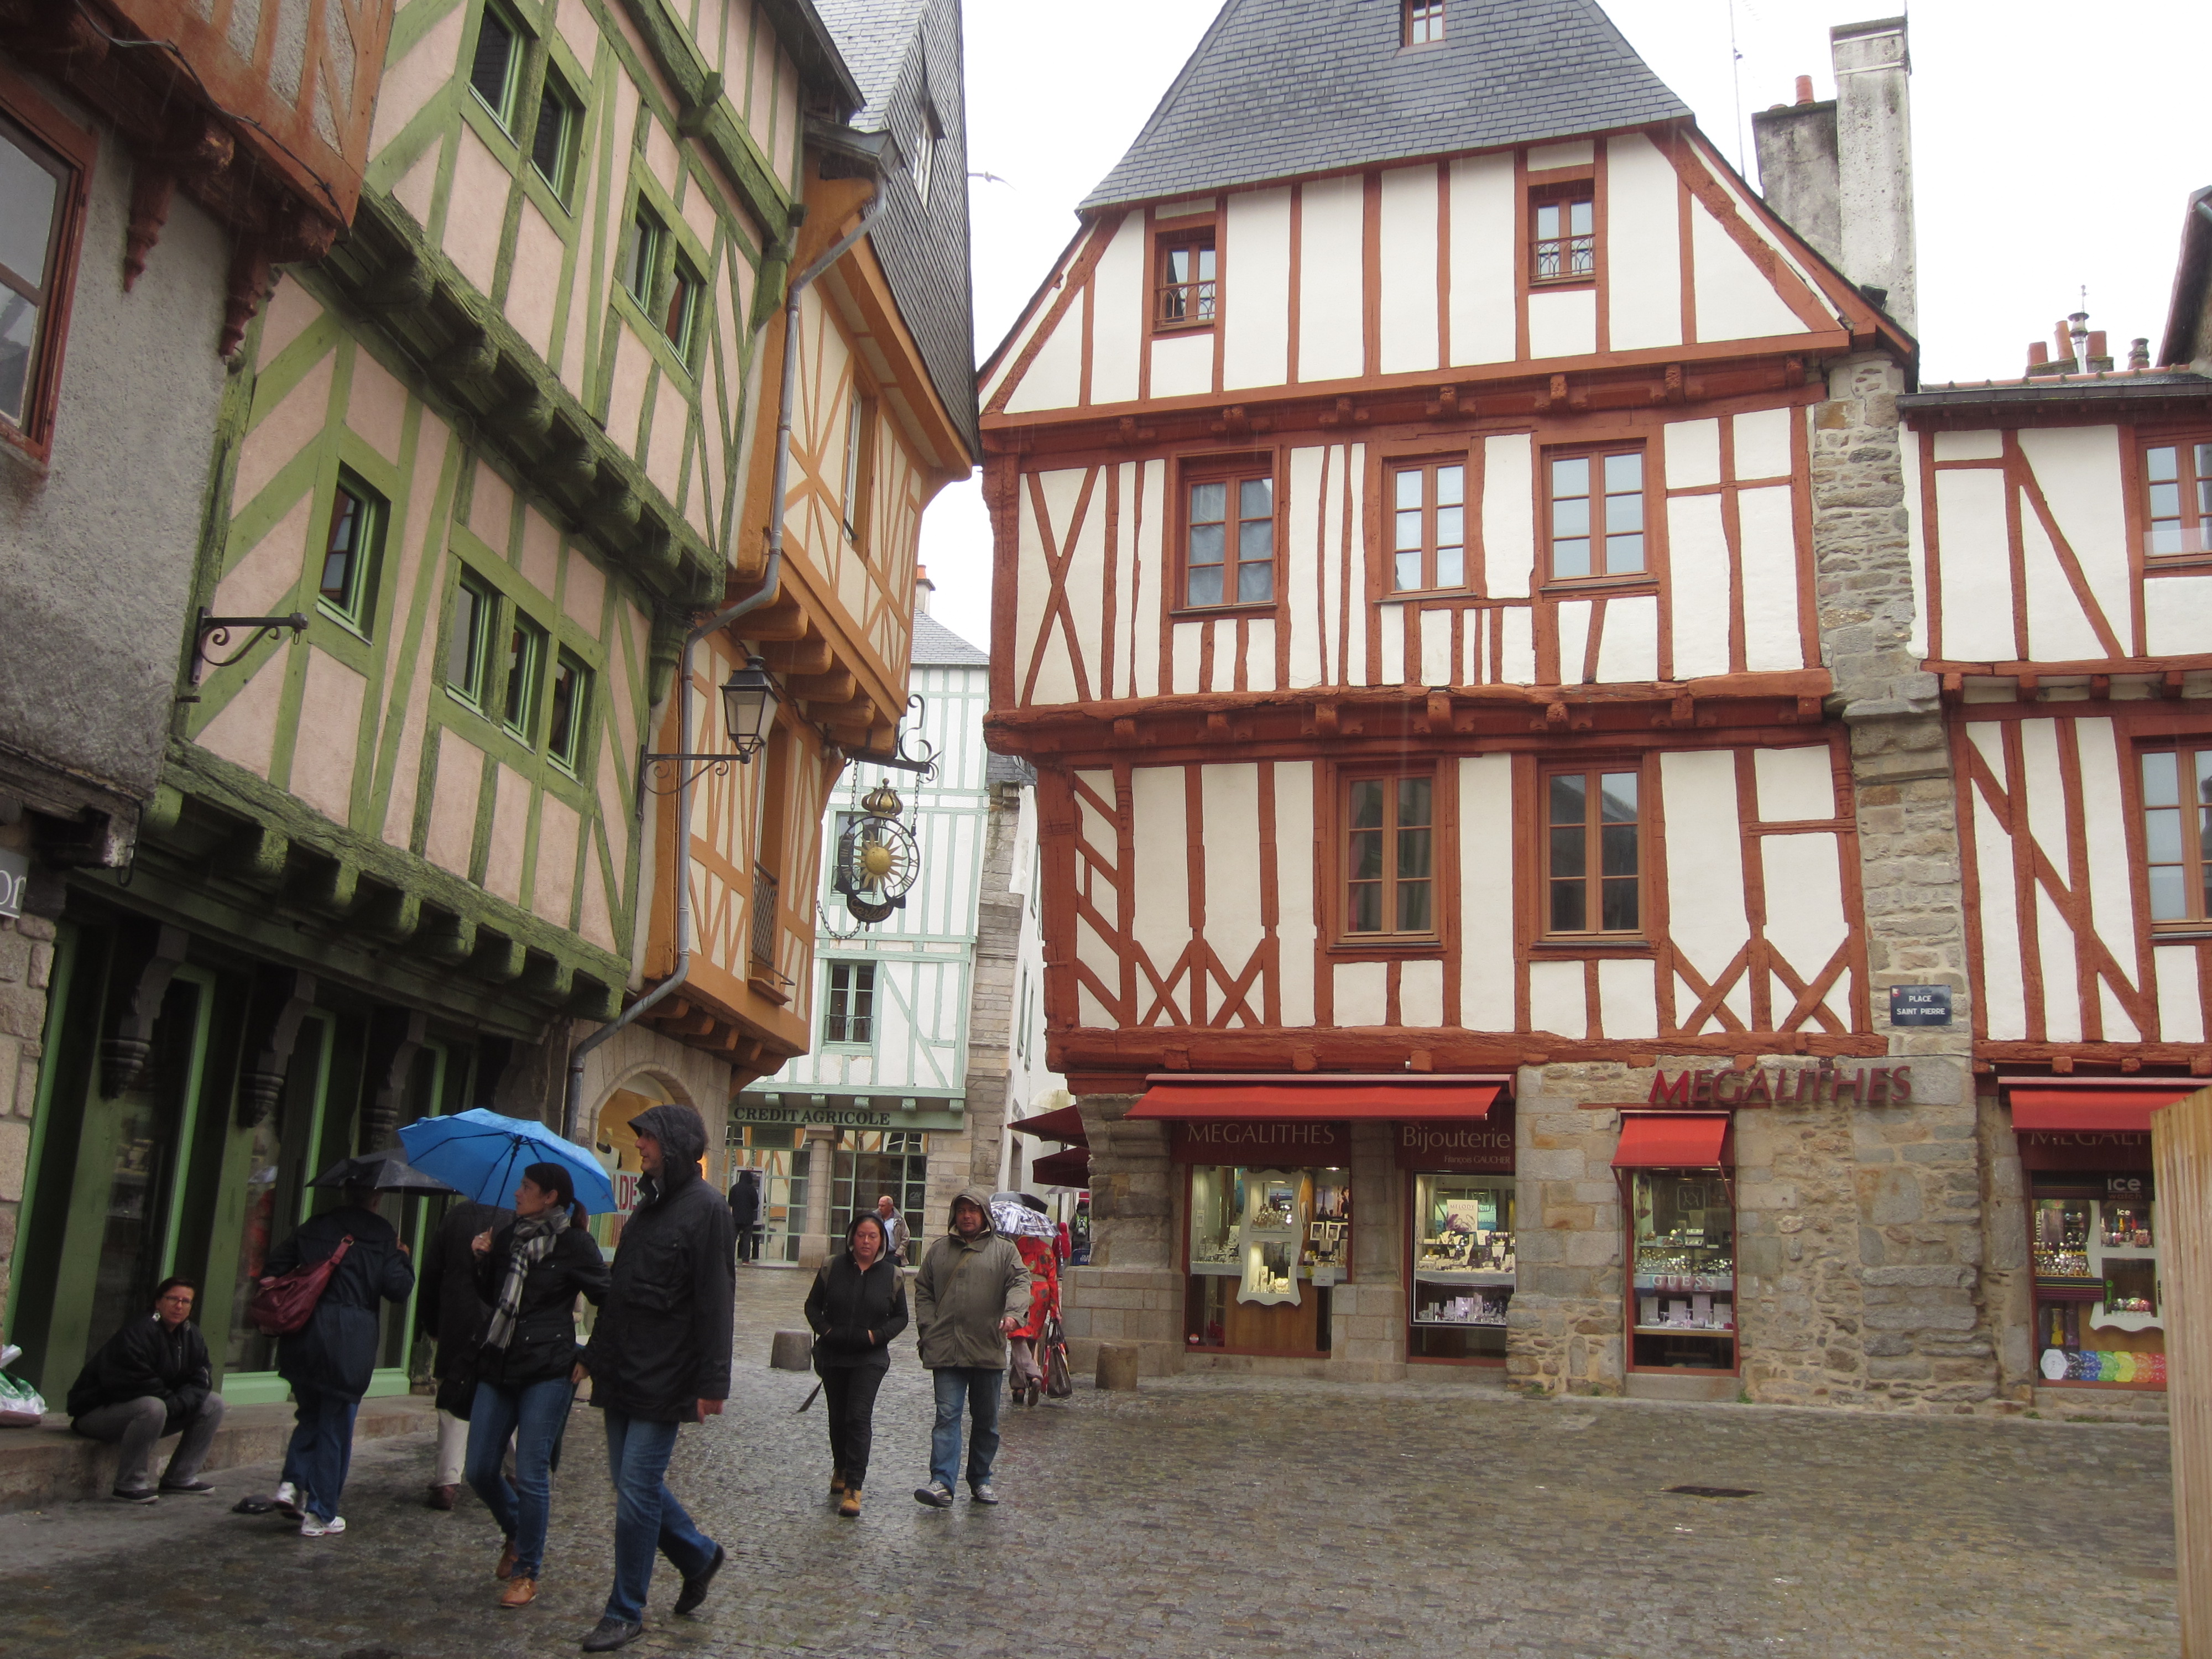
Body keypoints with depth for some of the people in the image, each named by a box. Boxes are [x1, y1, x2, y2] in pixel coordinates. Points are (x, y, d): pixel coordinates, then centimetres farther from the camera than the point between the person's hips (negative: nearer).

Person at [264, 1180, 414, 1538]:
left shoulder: (315, 1226, 11)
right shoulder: (382, 1235, -1)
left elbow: (277, 1263, 7)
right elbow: (398, 1288, -5)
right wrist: (401, 1258, 11)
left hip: (303, 1334, 4)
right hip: (350, 1339, -4)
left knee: (310, 1414, 24)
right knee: (336, 1426, 5)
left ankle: (293, 1482, 5)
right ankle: (320, 1515, 8)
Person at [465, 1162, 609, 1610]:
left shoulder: (573, 1244, -7)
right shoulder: (509, 1238, 10)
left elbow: (607, 1300, -4)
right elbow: (492, 1296, 18)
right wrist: (484, 1260, 2)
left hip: (547, 1372, -6)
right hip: (498, 1368, 6)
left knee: (531, 1476, -3)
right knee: (480, 1472, 7)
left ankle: (526, 1573, 11)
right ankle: (517, 1532, 35)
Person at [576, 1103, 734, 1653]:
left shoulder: (705, 1207, -13)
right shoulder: (649, 1203, 14)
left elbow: (715, 1300, -17)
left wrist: (712, 1382, -19)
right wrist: (595, 1354, 21)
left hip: (664, 1379, -8)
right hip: (623, 1373, 8)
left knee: (637, 1492, -4)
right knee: (630, 1480, 13)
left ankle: (626, 1613, 9)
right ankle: (699, 1555, 32)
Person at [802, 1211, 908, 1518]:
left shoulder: (892, 1275, 0)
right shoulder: (832, 1267, 0)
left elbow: (900, 1317, 7)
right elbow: (813, 1305, 8)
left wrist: (877, 1335, -10)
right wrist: (825, 1330, -9)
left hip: (870, 1359, -2)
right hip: (833, 1355, 2)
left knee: (859, 1418, -13)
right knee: (837, 1417, 14)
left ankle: (854, 1488, -14)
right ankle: (840, 1469, 37)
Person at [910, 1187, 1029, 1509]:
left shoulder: (1004, 1251, 7)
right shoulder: (938, 1250, 13)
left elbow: (1020, 1282, -5)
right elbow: (923, 1291, 15)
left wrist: (1013, 1312, -24)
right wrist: (928, 1329, 2)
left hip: (988, 1350, 0)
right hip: (945, 1348, 0)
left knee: (986, 1419, 10)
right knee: (947, 1415, -10)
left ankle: (980, 1480, 23)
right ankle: (942, 1483, -15)